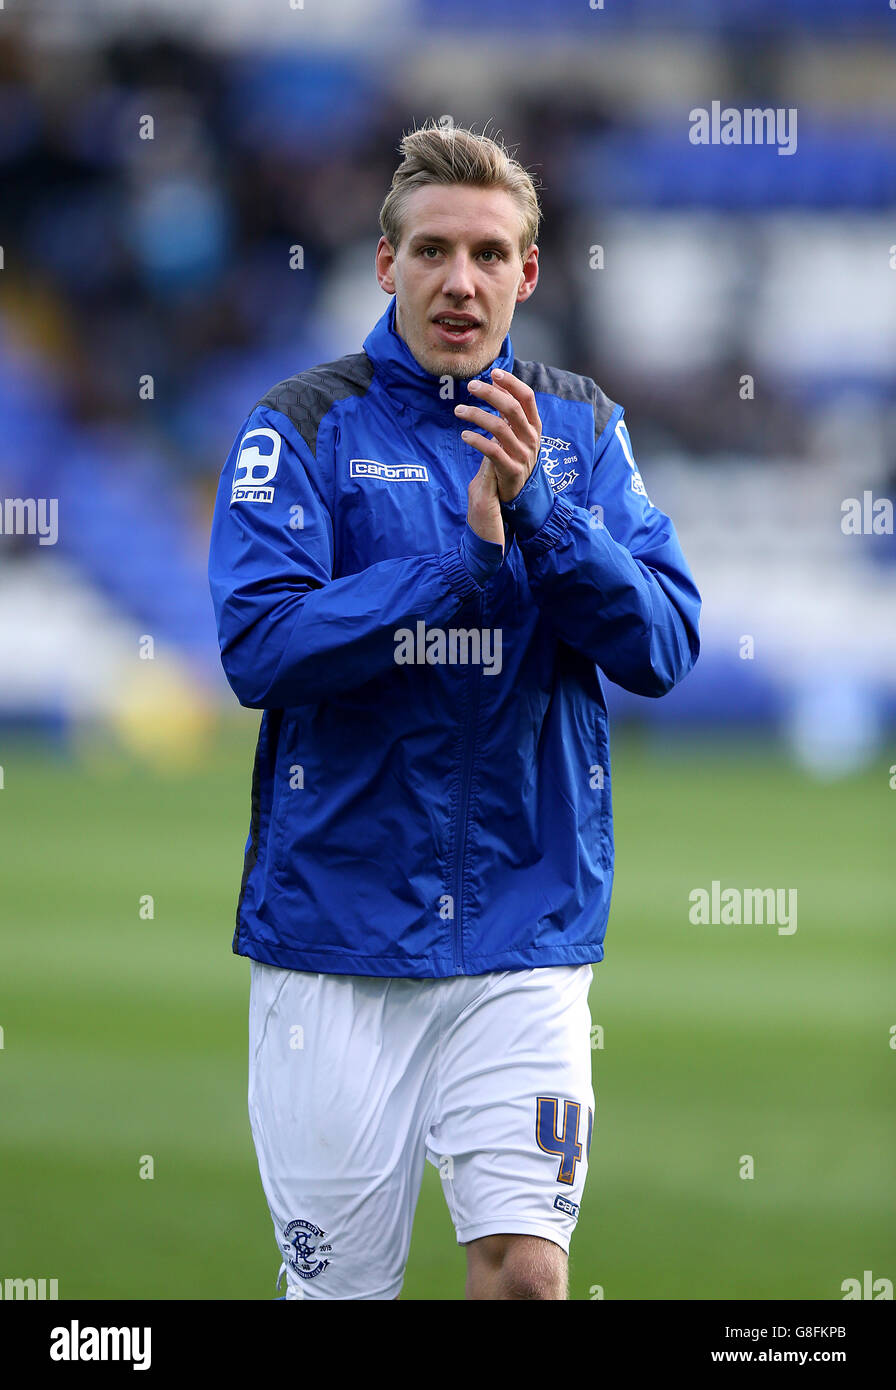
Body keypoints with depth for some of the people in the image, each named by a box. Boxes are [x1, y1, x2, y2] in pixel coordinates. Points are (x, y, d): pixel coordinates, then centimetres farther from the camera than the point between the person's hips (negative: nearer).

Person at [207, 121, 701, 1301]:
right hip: (334, 940, -1)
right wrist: (471, 555, -17)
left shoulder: (581, 429, 7)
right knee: (338, 1285, 3)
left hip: (525, 936, 2)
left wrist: (538, 514, -17)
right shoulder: (304, 427, -2)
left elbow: (664, 647, -3)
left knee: (526, 1269, -9)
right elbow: (259, 648, -14)